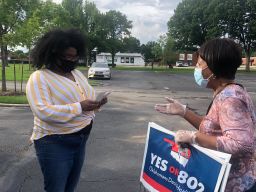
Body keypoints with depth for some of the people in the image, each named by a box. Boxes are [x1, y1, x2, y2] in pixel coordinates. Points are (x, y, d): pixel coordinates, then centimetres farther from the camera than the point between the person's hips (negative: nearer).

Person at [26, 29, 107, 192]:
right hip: (54, 143, -7)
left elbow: (90, 96, 14)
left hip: (80, 140, 7)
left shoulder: (77, 73, 10)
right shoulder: (38, 78, -14)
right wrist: (80, 107, -29)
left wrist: (98, 101, -10)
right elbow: (43, 112, -26)